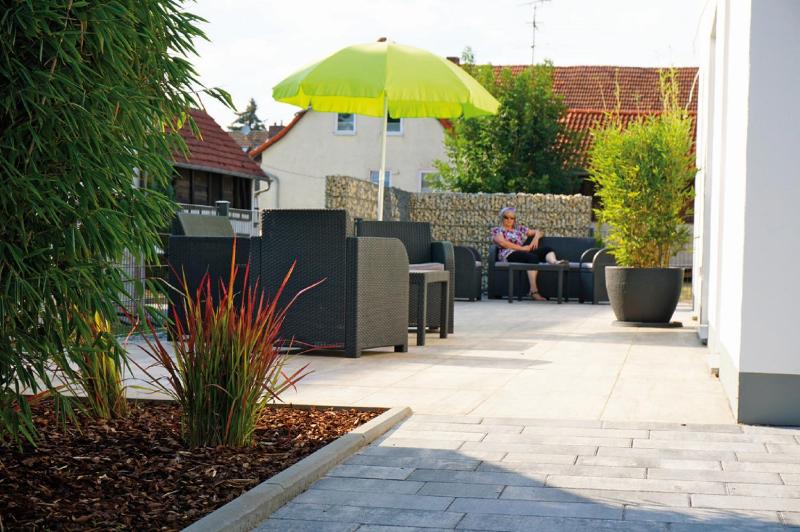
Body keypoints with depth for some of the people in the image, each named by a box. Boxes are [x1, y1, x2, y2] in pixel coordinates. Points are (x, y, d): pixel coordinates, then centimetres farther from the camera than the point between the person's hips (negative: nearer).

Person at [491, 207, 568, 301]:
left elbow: (539, 232, 33)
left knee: (546, 249, -19)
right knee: (532, 257, -35)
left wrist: (536, 237, 7)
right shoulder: (497, 230, 16)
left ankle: (555, 262, -55)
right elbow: (502, 243, -5)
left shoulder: (520, 229, 31)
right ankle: (533, 290, -47)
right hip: (509, 255, -6)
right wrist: (522, 248, -11)